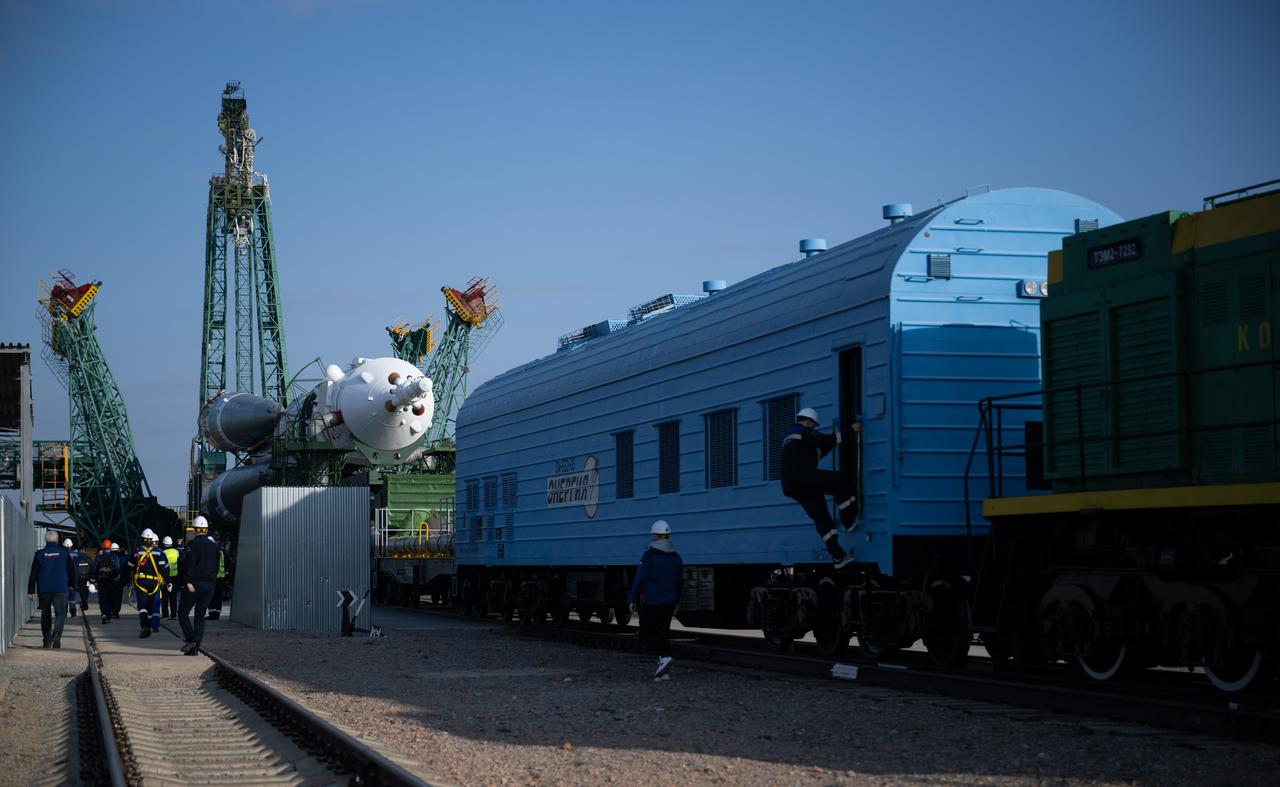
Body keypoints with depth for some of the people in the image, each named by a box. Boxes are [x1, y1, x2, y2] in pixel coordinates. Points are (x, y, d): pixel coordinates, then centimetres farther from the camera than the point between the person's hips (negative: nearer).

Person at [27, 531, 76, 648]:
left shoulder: (39, 554, 1)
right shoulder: (64, 552, 0)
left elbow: (33, 574, 1)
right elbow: (72, 570, 7)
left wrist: (31, 591, 4)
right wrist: (72, 584, 22)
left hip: (44, 590, 1)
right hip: (60, 589, -1)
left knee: (45, 615, 13)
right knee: (60, 613, 1)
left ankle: (47, 641, 13)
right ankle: (57, 635, -22)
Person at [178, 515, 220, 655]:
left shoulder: (193, 544, -7)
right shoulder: (214, 545, 12)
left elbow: (189, 564, -17)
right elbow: (216, 566, 17)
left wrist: (188, 581, -19)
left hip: (195, 584, -6)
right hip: (210, 584, 6)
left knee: (182, 612, 6)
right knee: (200, 615, 9)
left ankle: (190, 639, -12)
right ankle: (195, 647, 2)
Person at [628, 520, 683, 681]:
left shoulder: (649, 555, -12)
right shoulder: (676, 557, 8)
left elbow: (639, 579, -12)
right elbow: (680, 583, 16)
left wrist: (633, 600, -3)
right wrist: (677, 601, 28)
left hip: (651, 602, -6)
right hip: (668, 603, 6)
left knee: (646, 633, 4)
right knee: (663, 633, 11)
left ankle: (664, 657, -18)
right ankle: (665, 671, 6)